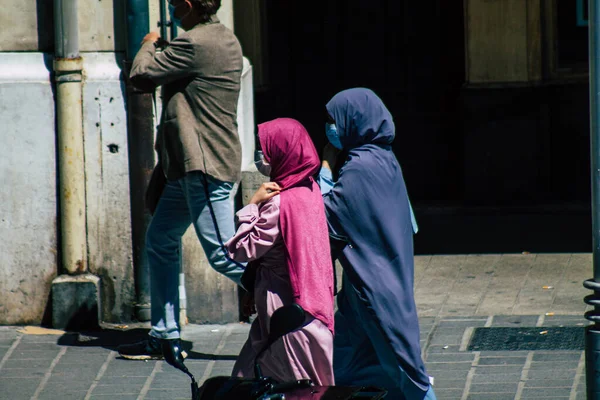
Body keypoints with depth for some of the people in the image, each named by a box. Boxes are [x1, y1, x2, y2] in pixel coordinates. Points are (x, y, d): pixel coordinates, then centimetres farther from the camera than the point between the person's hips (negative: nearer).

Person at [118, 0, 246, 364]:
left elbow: (141, 75, -11)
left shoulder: (194, 43, -18)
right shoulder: (226, 40, 13)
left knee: (224, 254, -11)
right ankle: (166, 337, 19)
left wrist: (148, 46, 6)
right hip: (189, 165, 11)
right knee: (160, 242, 16)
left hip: (204, 166, -11)